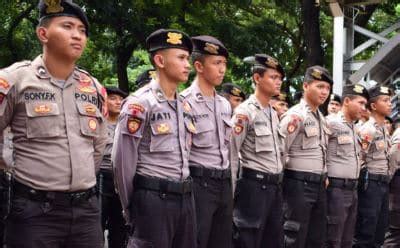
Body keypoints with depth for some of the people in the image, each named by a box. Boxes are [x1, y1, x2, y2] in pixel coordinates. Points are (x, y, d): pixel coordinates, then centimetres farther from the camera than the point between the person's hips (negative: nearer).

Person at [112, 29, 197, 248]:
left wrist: (185, 193, 17)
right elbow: (122, 160, -10)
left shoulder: (185, 106, 14)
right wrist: (130, 208, -3)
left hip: (184, 197, 8)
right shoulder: (140, 103, -11)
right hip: (153, 198, -7)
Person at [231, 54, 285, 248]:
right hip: (254, 185, -8)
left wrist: (278, 180, 17)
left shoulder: (273, 113, 15)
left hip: (274, 185, 8)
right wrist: (231, 192, -15)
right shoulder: (245, 111, -11)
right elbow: (231, 153, -14)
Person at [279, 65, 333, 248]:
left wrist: (324, 176, 16)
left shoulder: (321, 118, 15)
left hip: (319, 184, 9)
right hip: (299, 184, -9)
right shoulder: (295, 115, -13)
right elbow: (280, 149, -16)